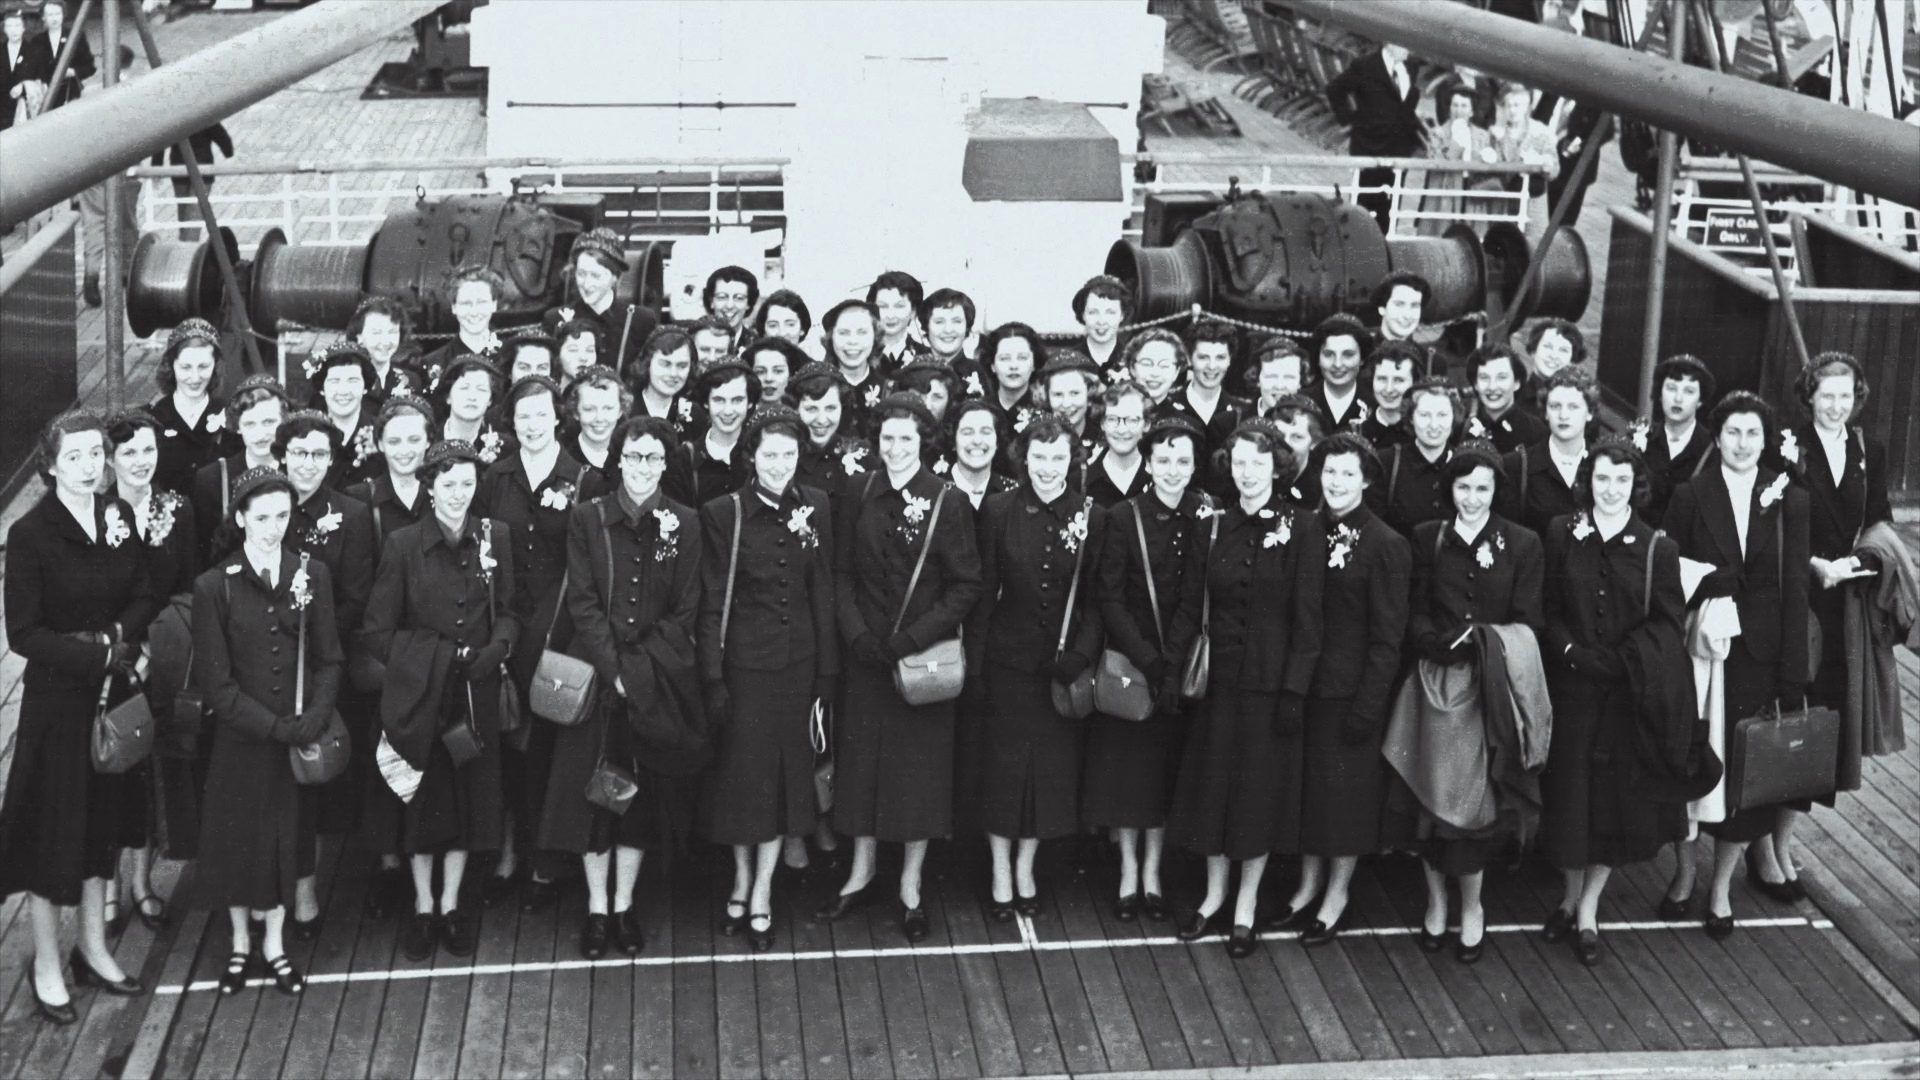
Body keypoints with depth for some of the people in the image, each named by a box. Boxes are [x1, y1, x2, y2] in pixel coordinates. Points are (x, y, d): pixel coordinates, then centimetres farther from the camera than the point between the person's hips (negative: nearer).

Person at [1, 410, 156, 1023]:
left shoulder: (118, 517, 1)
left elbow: (145, 597, 3)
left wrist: (113, 638, -15)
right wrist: (98, 657, -20)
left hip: (112, 694, 5)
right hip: (57, 701, -5)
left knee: (102, 820, 15)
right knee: (52, 828, 4)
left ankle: (94, 950, 30)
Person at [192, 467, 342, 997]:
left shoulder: (311, 575, -3)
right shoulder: (214, 586, -11)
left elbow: (329, 659, -1)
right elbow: (215, 681, -11)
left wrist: (312, 721, -16)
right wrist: (274, 726, -16)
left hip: (299, 735, 2)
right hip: (239, 738, -2)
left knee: (288, 836, 13)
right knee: (237, 838, 11)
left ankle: (274, 943, 32)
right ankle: (240, 943, 32)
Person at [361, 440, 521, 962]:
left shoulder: (495, 537, 0)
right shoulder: (402, 545, -7)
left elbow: (510, 611, 5)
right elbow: (377, 630, -4)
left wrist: (497, 647, -14)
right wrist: (432, 656, -13)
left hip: (476, 692, 2)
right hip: (419, 692, -2)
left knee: (470, 795, 8)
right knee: (423, 798, 8)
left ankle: (451, 905, 25)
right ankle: (423, 908, 24)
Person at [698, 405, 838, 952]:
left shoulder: (814, 508, 0)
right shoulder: (723, 513, -9)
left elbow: (823, 593, 4)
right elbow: (712, 601, -7)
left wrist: (828, 671, 2)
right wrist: (712, 678, -9)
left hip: (798, 661, 3)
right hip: (744, 660, -2)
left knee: (787, 774, 8)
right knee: (740, 772, 7)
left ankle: (762, 894, 19)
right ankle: (741, 881, 28)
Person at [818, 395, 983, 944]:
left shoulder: (947, 504, -10)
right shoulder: (859, 492, 0)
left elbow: (967, 585, -9)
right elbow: (842, 571, 4)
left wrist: (914, 638, -15)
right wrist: (857, 632, -9)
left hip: (925, 655, -3)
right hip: (867, 653, 3)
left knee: (920, 767, 5)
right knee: (861, 759, 10)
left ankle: (910, 887, 20)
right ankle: (860, 875, 27)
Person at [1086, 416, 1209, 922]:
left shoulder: (1205, 519, -3)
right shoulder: (1123, 517, -7)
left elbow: (1195, 599, -8)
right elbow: (1110, 598, -9)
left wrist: (1172, 666, -17)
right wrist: (1148, 661, -18)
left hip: (1182, 665, 1)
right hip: (1127, 660, -1)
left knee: (1166, 768, 8)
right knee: (1123, 763, 3)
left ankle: (1153, 874, 19)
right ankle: (1128, 874, 16)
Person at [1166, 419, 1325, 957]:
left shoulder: (1301, 527, -8)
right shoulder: (1215, 525, 4)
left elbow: (1306, 615, -9)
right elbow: (1193, 604, 6)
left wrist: (1294, 690, -13)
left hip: (1269, 678, -4)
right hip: (1218, 673, 4)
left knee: (1259, 790, 5)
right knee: (1212, 782, 10)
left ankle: (1246, 907, 19)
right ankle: (1214, 893, 27)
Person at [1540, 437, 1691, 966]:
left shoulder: (1657, 547, -3)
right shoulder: (1561, 535, 1)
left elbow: (1668, 622, -4)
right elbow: (1547, 610, 2)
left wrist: (1622, 658, -16)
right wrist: (1571, 651, -14)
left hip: (1631, 693, 0)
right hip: (1571, 687, 0)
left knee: (1618, 796, 6)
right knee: (1569, 794, 6)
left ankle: (1587, 908, 21)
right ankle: (1571, 893, 28)